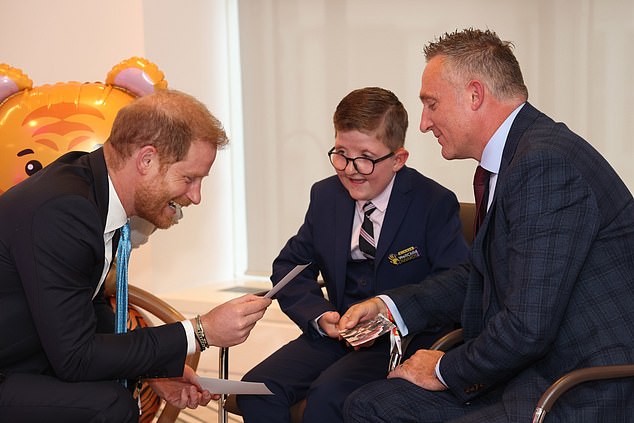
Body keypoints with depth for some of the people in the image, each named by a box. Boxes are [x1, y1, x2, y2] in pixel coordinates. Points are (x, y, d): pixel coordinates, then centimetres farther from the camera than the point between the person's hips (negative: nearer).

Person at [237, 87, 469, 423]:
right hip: (336, 333, 5)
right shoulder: (325, 196, 7)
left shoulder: (435, 203, -8)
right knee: (257, 388, -18)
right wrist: (319, 316, -8)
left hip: (403, 341, -5)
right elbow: (289, 266, 12)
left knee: (328, 394, -31)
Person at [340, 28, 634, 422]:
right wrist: (392, 306, 10)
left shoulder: (548, 164, -22)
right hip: (527, 373, 10)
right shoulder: (505, 161, 11)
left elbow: (527, 328, -24)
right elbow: (481, 275, 22)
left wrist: (446, 370, -7)